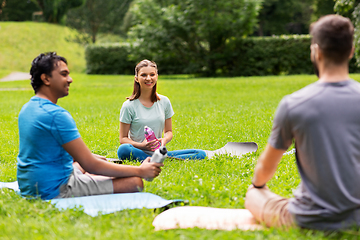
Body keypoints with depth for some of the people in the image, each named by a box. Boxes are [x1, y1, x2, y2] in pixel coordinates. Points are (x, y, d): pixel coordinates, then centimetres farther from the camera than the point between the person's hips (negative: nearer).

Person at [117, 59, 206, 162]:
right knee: (123, 150, -40)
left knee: (201, 154, -16)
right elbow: (123, 138, -2)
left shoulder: (164, 102, 8)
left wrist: (165, 140, -10)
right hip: (139, 152, -4)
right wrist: (141, 145, -22)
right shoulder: (129, 106, -4)